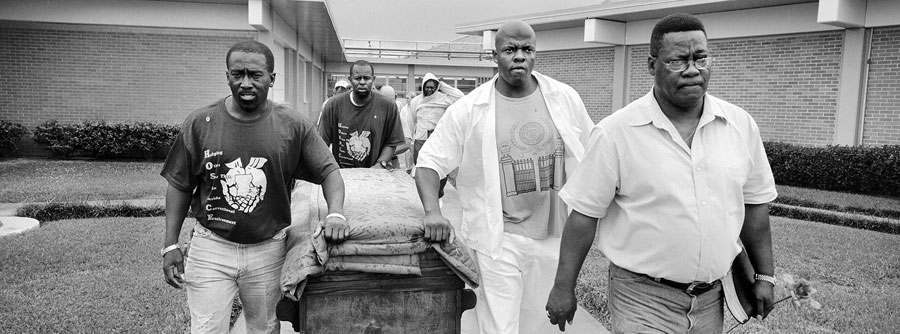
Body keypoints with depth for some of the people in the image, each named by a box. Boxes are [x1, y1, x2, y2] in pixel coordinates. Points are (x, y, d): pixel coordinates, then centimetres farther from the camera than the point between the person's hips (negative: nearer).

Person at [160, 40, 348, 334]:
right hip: (211, 248, 0)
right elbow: (180, 186, 3)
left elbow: (329, 170, 1)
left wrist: (335, 213, -17)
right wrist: (171, 244, 0)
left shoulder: (294, 126, -4)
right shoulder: (200, 123, -3)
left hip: (269, 250, 1)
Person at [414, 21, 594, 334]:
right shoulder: (468, 109, -8)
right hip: (500, 237, -3)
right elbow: (429, 161, -5)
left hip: (555, 235, 4)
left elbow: (589, 156, 11)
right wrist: (432, 211, -22)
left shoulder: (565, 98, 0)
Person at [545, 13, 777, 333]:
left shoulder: (742, 125, 0)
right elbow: (584, 214, -10)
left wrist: (764, 275, 12)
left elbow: (754, 204, 10)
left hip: (711, 299, 5)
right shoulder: (615, 132, -13)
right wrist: (563, 288, -7)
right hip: (644, 299, -4)